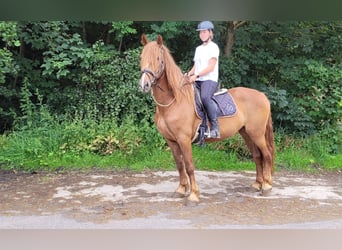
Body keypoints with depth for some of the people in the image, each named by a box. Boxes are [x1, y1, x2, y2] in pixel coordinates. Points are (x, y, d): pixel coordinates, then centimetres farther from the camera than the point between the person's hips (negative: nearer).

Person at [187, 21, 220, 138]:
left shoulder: (213, 47, -1)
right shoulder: (198, 48, 21)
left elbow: (211, 67, -12)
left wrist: (196, 75, -20)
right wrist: (190, 74, 1)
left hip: (210, 80, -8)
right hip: (197, 81, 8)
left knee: (205, 97, -36)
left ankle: (215, 127, -30)